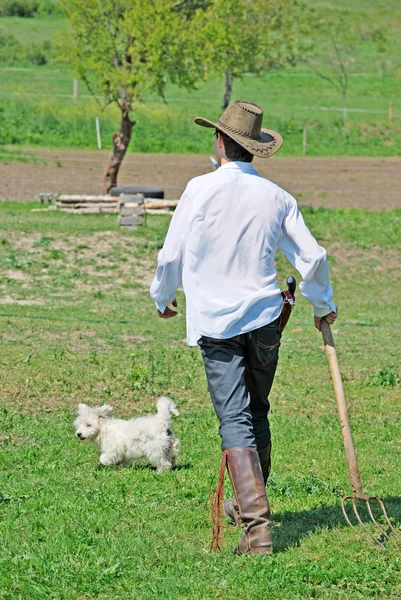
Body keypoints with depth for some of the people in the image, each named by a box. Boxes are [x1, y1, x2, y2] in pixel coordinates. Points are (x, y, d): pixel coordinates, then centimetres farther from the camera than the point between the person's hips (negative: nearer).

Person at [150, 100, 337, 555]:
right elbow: (312, 257, 6)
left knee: (235, 421, -7)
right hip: (265, 318, 4)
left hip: (216, 321, -4)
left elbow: (172, 255, -3)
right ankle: (247, 501, 35)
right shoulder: (276, 197, 2)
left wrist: (162, 298, 18)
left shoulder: (201, 189, -8)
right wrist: (323, 305, 25)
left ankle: (256, 523, -19)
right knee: (257, 413, 20)